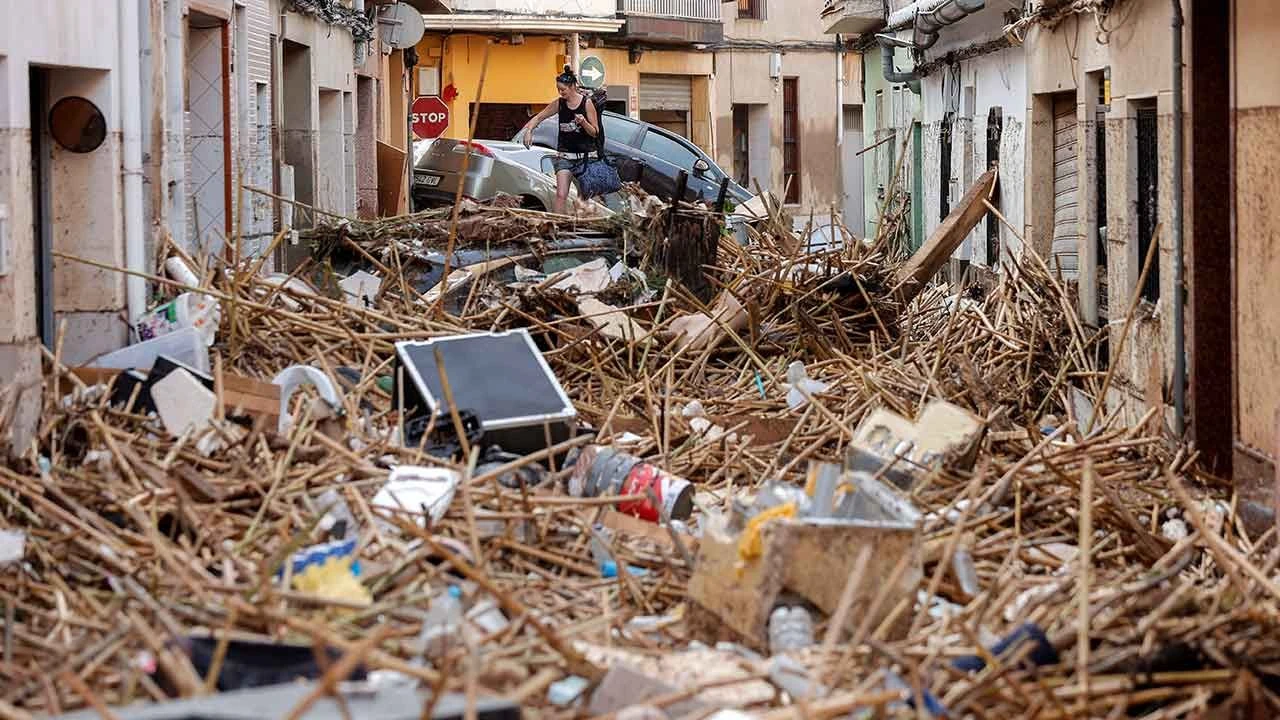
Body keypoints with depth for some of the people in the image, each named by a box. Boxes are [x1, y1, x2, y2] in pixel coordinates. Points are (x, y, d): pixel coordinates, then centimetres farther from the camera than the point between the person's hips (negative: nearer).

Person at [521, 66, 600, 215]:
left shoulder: (586, 103, -7)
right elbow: (538, 117, 12)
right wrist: (529, 131, -6)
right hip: (565, 155, 2)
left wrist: (583, 122, -22)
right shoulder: (558, 104, 2)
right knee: (561, 195, -11)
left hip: (584, 156, -2)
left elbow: (595, 132, -4)